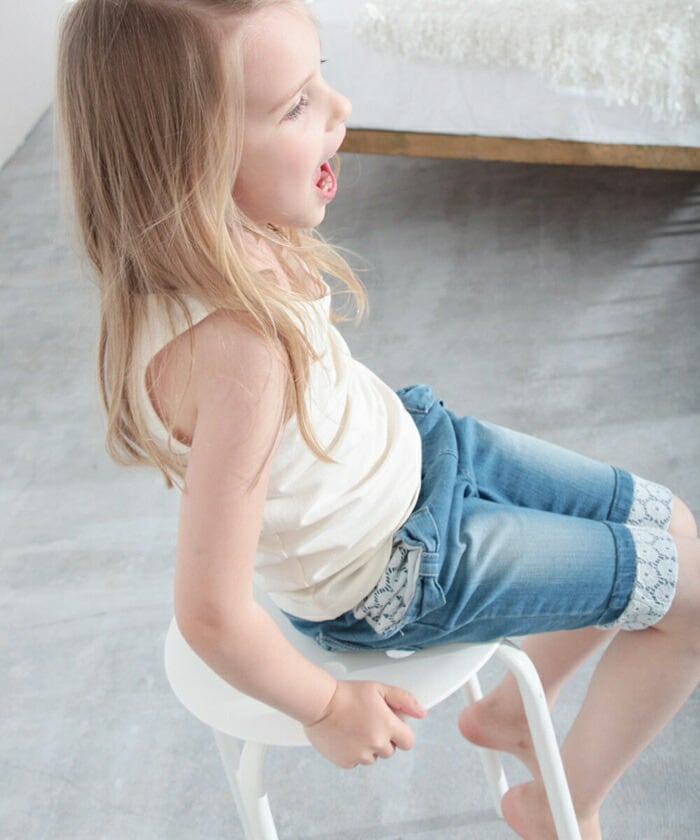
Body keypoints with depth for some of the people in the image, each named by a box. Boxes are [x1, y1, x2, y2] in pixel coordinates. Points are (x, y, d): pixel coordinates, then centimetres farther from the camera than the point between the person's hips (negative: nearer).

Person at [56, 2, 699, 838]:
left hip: (415, 449, 8)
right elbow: (210, 615, -32)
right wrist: (327, 708, -17)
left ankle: (508, 712, 38)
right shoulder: (237, 349, -40)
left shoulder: (242, 249, -15)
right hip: (396, 579, -8)